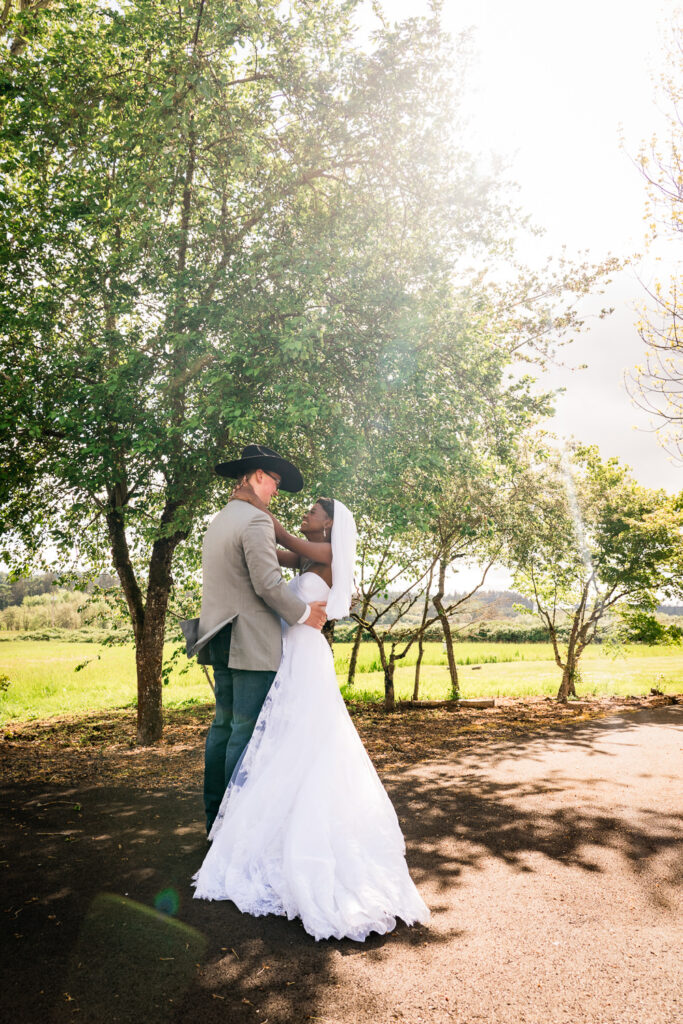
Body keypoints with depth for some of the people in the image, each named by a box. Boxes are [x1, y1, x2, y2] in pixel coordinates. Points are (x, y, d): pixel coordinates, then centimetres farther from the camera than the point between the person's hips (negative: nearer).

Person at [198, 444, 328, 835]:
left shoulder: (218, 521, 16)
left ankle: (215, 815, 24)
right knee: (247, 730, -2)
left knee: (224, 725, 15)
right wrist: (305, 613, -7)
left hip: (221, 639, 10)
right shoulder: (256, 520, -14)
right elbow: (268, 584, -20)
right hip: (252, 642, -10)